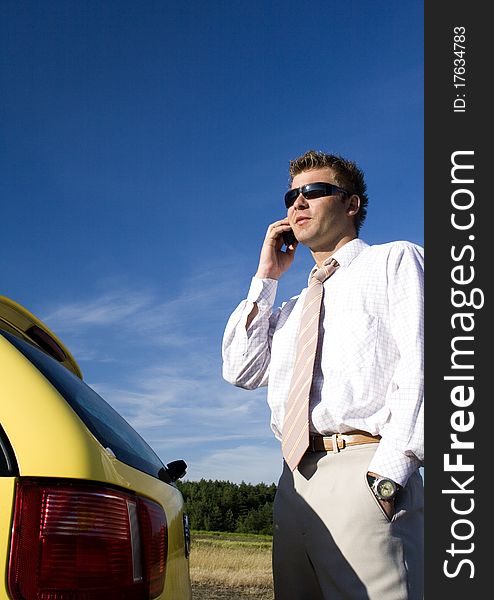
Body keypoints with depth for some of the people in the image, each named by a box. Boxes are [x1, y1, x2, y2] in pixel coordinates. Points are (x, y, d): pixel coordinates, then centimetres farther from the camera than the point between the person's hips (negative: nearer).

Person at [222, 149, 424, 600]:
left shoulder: (396, 261, 8)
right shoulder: (290, 308, 28)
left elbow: (419, 362, -7)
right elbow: (240, 370, 15)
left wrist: (386, 472, -18)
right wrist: (266, 278, 14)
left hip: (361, 469, -6)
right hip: (296, 481, 7)